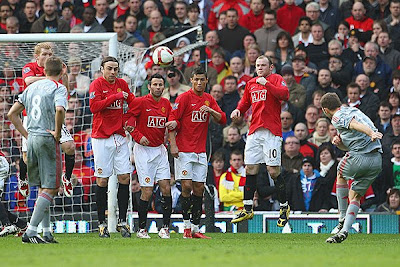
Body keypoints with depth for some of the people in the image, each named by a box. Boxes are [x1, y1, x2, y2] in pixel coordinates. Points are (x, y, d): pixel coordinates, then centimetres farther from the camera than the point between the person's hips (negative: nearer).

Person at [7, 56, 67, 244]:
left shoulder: (32, 87, 14)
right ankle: (31, 231, -13)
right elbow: (60, 109, -28)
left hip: (32, 139, 7)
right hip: (47, 140, -7)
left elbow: (12, 113, 15)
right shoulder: (58, 88, -7)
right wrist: (57, 132, -15)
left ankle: (46, 232, 14)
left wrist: (26, 134, 15)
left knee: (43, 188, 15)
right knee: (50, 188, -4)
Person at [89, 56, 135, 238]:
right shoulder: (97, 84, -5)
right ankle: (102, 223, 2)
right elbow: (94, 106, -18)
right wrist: (115, 97, -19)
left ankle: (122, 222, 6)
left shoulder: (122, 84, 11)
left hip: (119, 137, 5)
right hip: (101, 138, -5)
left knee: (124, 178, -1)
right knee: (102, 180, -3)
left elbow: (133, 102, 24)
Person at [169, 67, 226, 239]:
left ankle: (195, 228, 6)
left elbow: (222, 120, 7)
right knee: (187, 186, -11)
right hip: (184, 151, -5)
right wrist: (173, 145, -15)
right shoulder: (184, 98, -5)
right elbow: (173, 121, -8)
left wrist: (211, 110, -13)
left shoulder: (209, 100, 12)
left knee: (199, 188, 3)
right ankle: (187, 225, -3)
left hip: (200, 152, 5)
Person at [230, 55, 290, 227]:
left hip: (272, 131, -6)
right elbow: (245, 102, 31)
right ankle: (247, 209, 11)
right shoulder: (251, 83, 18)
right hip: (254, 131, 6)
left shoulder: (276, 79, 0)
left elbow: (285, 95, -17)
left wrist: (266, 84, -19)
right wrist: (238, 110, 10)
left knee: (273, 171, -8)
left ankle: (284, 207, 7)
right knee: (250, 170, 4)